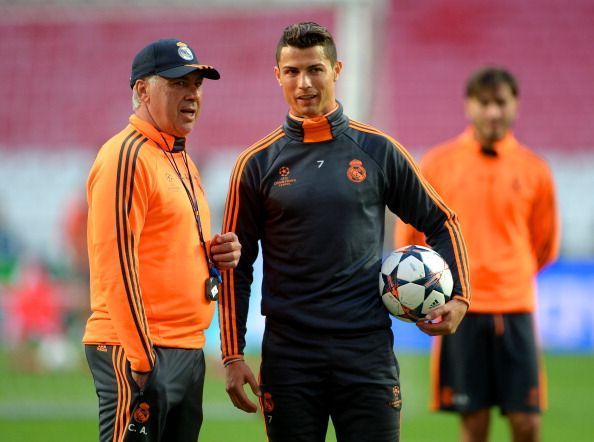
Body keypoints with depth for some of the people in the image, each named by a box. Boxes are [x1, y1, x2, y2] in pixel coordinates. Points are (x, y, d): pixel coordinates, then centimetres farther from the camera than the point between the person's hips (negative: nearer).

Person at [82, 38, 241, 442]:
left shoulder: (183, 162, 19)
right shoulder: (127, 156, -11)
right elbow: (115, 265, -18)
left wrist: (219, 253, 7)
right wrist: (142, 361, -23)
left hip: (189, 349, 10)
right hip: (139, 352, -10)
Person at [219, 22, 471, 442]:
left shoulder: (378, 151, 4)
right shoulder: (257, 163, 3)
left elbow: (440, 222, 13)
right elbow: (236, 267, 7)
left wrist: (459, 296, 0)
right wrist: (233, 355, 1)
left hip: (368, 347, 0)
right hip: (289, 355, 0)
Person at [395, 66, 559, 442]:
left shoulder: (534, 169, 4)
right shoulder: (438, 163, 2)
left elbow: (545, 243, 16)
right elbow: (408, 232, 11)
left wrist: (511, 273, 12)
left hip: (515, 307, 1)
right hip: (459, 309, -1)